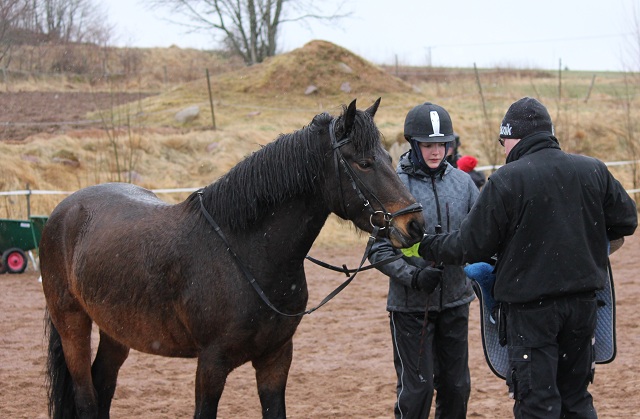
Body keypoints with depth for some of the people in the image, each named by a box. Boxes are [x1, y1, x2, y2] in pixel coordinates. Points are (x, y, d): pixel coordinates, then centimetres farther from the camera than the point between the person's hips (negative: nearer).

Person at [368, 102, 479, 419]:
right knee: (416, 387, 0)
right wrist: (413, 276, -23)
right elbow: (379, 250, -9)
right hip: (410, 305, -4)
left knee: (456, 386, 12)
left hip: (455, 300, 4)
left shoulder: (462, 182, 2)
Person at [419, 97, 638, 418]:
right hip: (583, 302, 5)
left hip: (531, 306, -5)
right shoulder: (593, 171, 0)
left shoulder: (506, 180, -14)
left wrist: (427, 247, 6)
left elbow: (471, 246, -11)